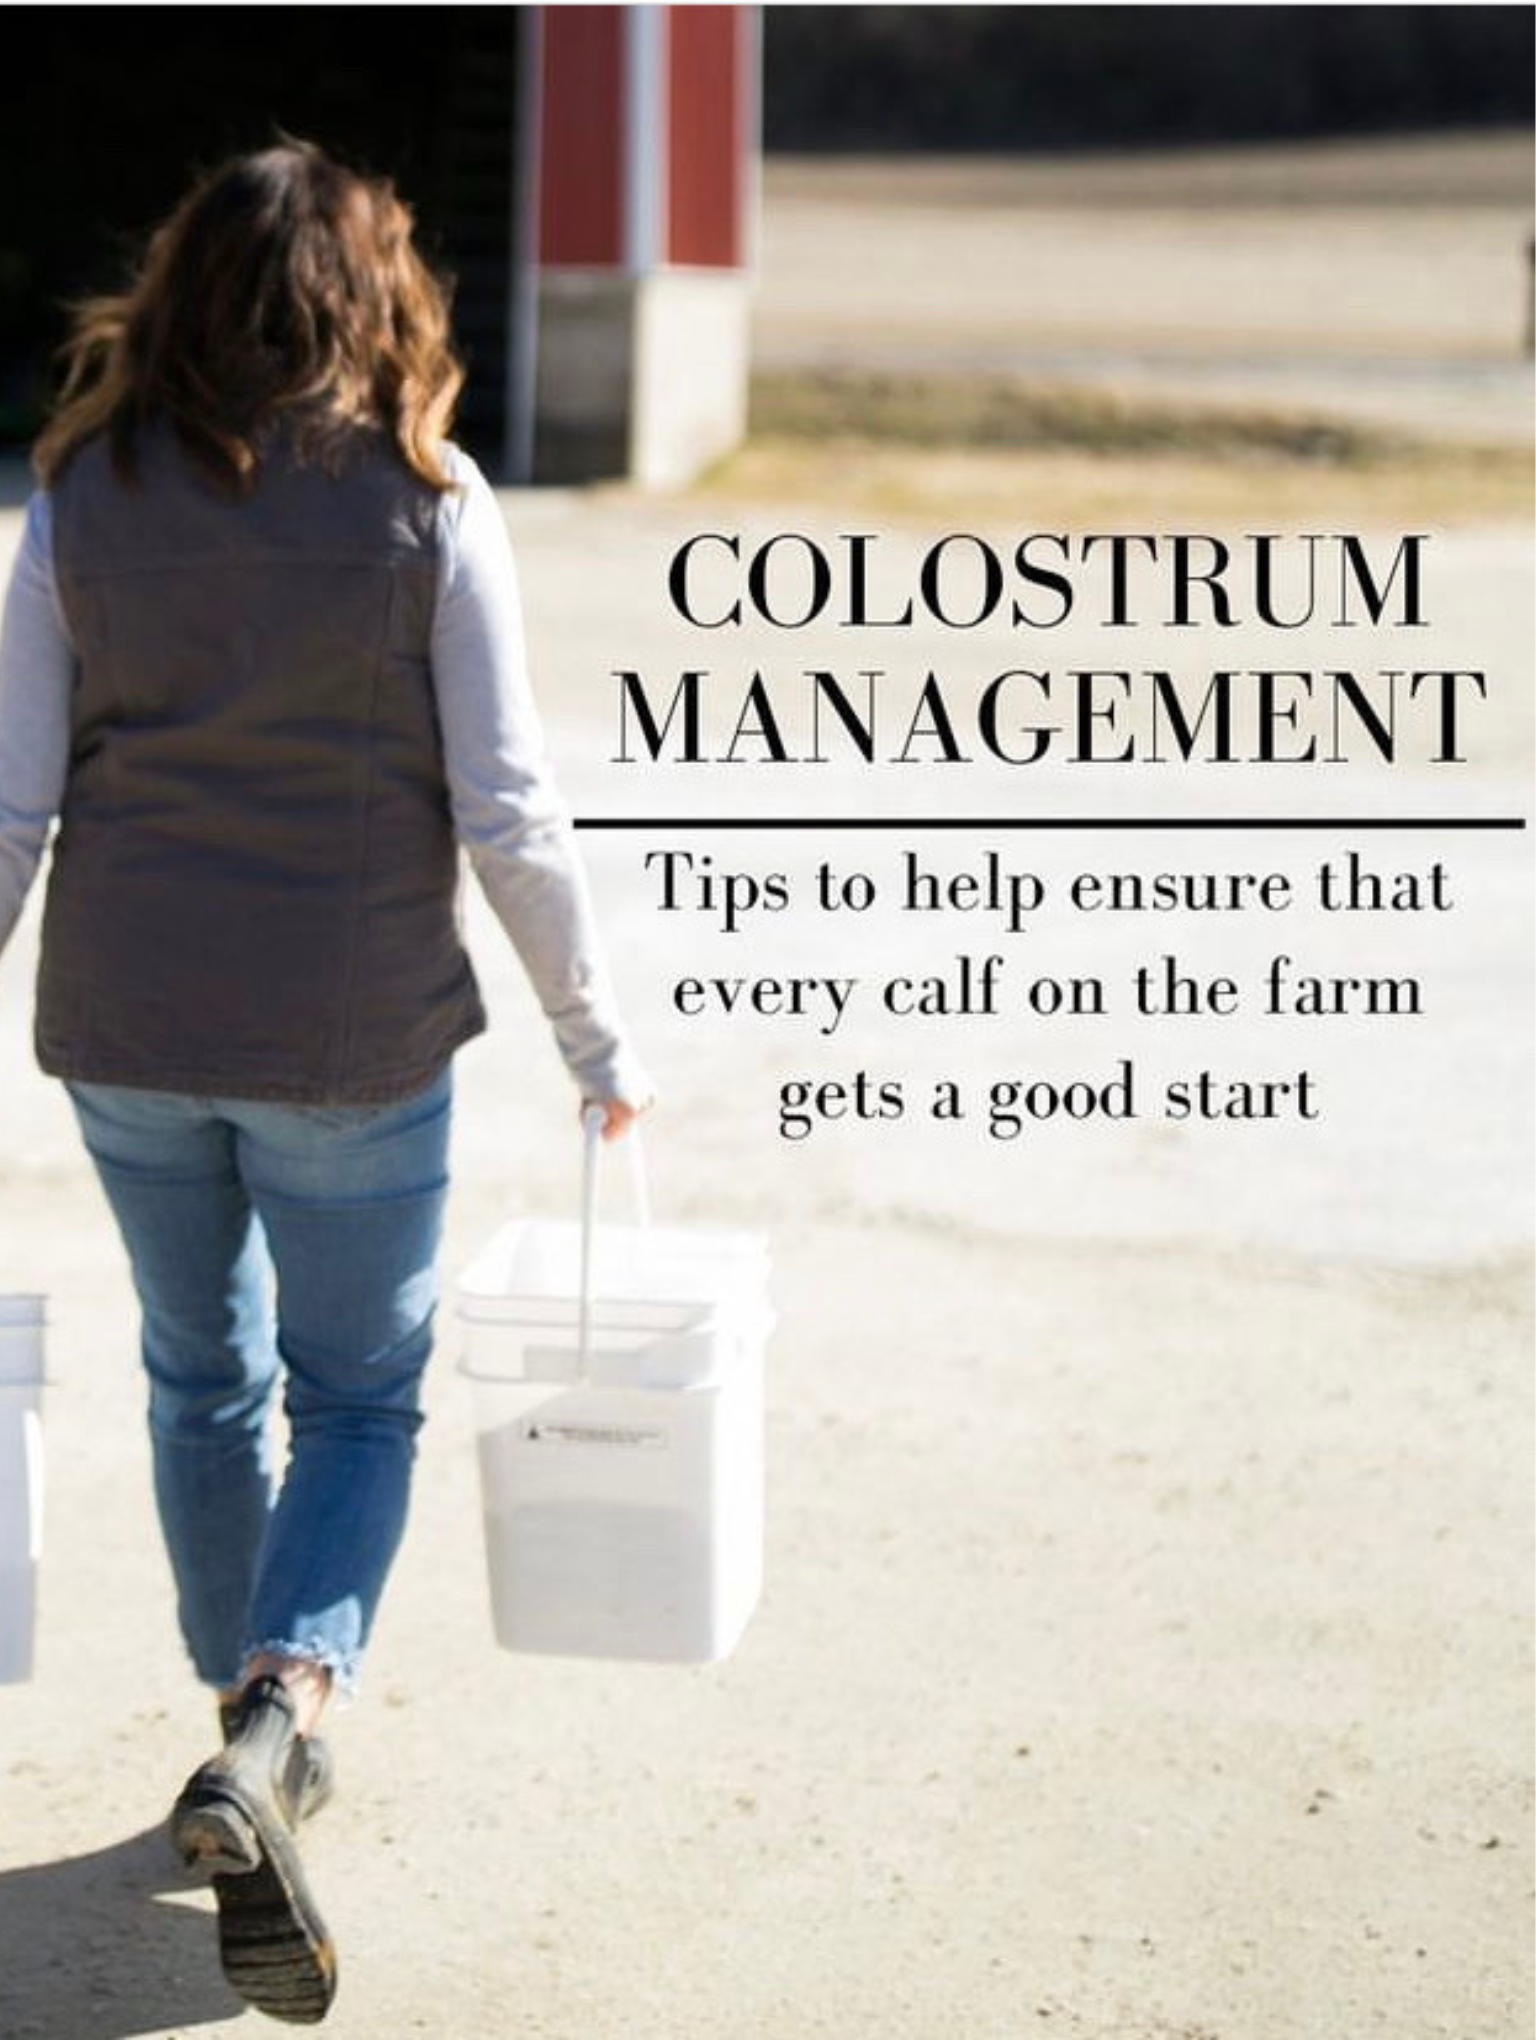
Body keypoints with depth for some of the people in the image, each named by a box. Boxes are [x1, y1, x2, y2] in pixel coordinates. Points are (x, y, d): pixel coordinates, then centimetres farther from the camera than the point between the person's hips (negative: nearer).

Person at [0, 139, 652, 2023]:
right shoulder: (425, 503, -9)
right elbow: (506, 812, -8)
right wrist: (596, 1036, 3)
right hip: (355, 1037, -2)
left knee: (201, 1380, 21)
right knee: (360, 1399, 12)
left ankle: (257, 1730, 35)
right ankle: (275, 1714, -11)